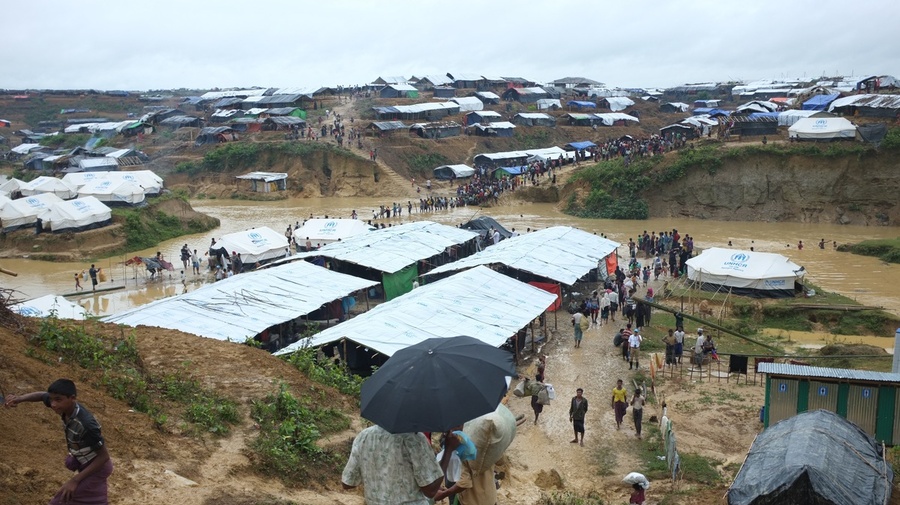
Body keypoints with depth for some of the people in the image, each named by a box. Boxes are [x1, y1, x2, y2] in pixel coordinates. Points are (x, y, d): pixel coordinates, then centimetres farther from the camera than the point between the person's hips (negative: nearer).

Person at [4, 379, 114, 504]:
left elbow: (104, 456, -30)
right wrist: (19, 398, -15)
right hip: (85, 463, 8)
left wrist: (75, 480, -33)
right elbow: (41, 395, 5)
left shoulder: (87, 424, -38)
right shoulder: (67, 407, -16)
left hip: (97, 468, -8)